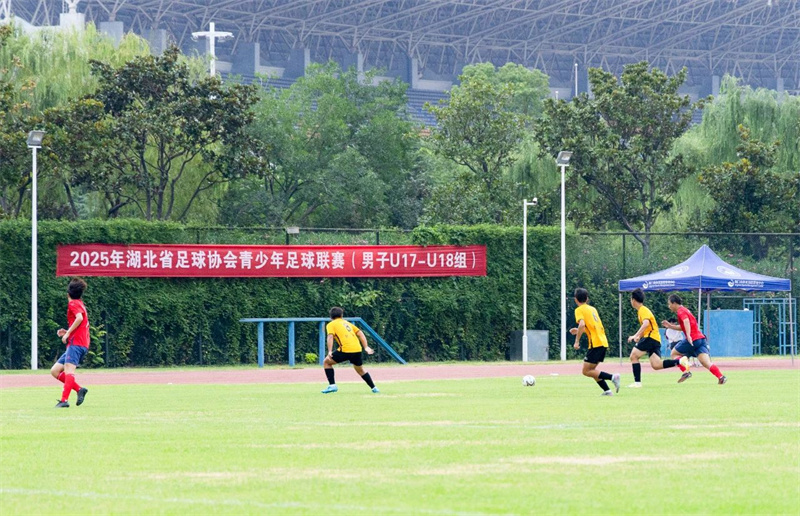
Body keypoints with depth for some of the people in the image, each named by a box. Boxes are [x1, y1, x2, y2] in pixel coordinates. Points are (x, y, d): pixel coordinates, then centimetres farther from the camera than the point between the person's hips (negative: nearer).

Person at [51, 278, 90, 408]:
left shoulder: (73, 303, -1)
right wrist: (67, 332, 20)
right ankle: (79, 389, -1)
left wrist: (68, 333, -16)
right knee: (55, 371, 7)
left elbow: (79, 318, -21)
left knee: (68, 369, -24)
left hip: (76, 343, -9)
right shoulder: (80, 304, 26)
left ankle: (64, 400, -38)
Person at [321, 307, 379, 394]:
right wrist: (366, 347, 16)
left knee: (327, 362, 11)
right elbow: (360, 333, 19)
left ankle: (332, 385, 1)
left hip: (346, 350, -5)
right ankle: (374, 388, 28)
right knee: (360, 370, 28)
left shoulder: (330, 325, 9)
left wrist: (330, 352, -16)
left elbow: (330, 337, -9)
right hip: (357, 349, 5)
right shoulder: (347, 323, 25)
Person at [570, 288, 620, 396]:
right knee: (591, 369, 16)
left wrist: (577, 341, -14)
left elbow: (582, 324, -20)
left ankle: (612, 377, -21)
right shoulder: (592, 309, 20)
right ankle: (607, 390, 4)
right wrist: (578, 331, 29)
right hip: (603, 342, 8)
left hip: (596, 343, -8)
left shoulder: (579, 310, -3)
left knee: (586, 371, -6)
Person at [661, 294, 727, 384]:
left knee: (674, 353, 11)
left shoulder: (681, 311, -2)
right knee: (706, 363, -6)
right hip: (701, 339, 8)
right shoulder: (684, 310, 26)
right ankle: (721, 377, -26)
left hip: (693, 339, -8)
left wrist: (688, 335, -37)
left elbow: (686, 321, -23)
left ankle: (686, 371, -5)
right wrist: (670, 325, 34)